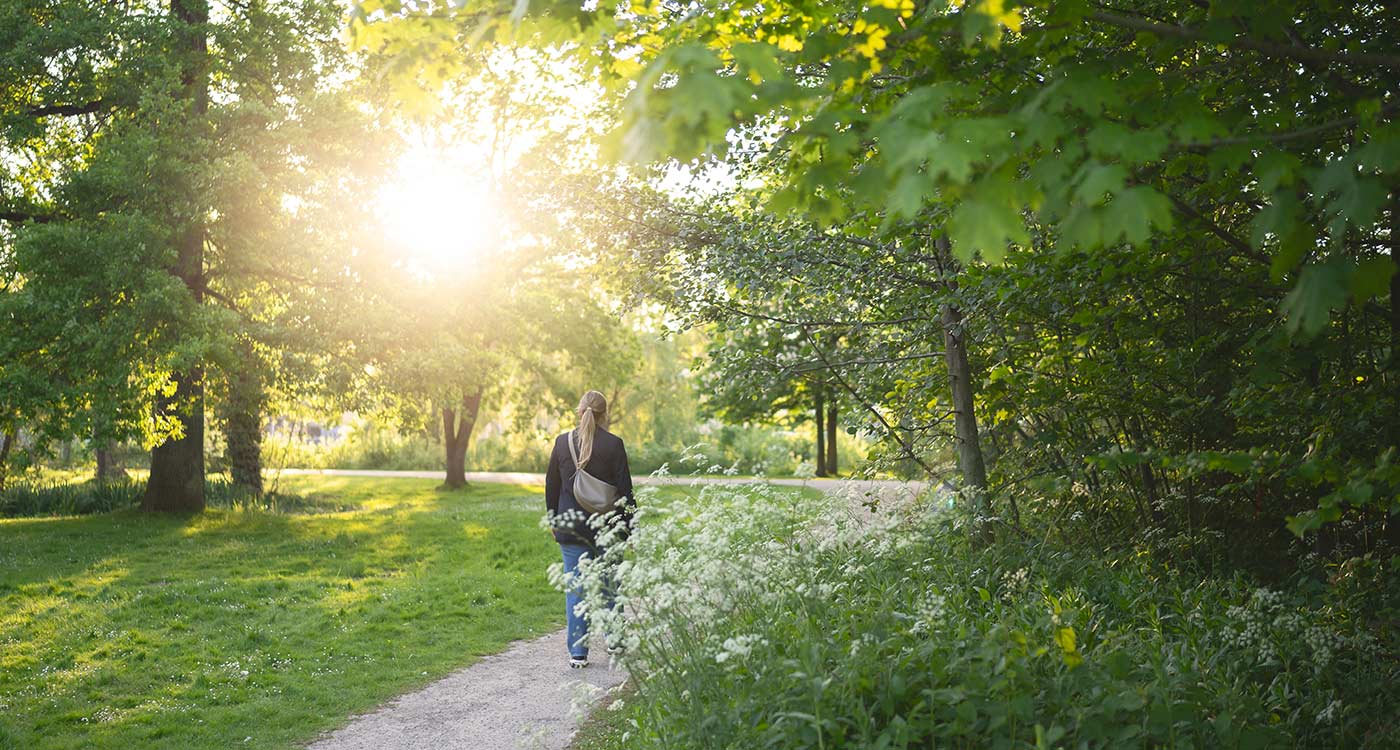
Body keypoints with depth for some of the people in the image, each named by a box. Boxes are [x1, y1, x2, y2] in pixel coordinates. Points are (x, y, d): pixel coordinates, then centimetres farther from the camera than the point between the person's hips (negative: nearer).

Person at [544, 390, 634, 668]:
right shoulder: (613, 444, -8)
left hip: (571, 528, 2)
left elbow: (551, 486, 8)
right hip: (606, 528, -1)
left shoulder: (562, 442, 0)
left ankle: (577, 653, 6)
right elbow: (625, 489, -6)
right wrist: (630, 528, 2)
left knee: (575, 590, 6)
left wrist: (554, 520, 21)